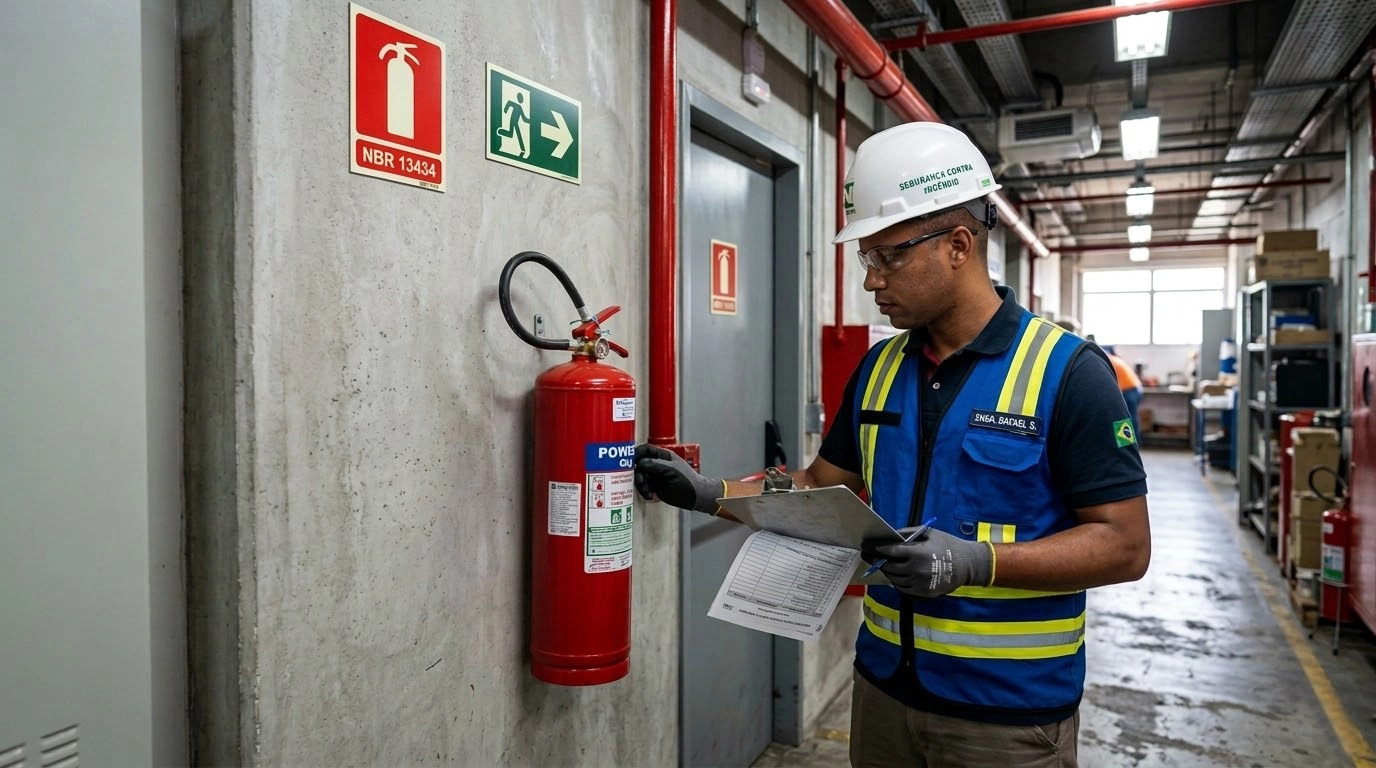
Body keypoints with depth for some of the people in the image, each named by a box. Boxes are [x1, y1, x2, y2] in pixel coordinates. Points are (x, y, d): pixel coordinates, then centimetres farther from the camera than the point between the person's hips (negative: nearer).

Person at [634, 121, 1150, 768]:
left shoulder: (1067, 372, -14)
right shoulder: (879, 368, 3)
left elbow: (1125, 545, -14)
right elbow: (820, 488, 10)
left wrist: (977, 560, -26)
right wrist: (708, 493, -3)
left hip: (1009, 711, -4)